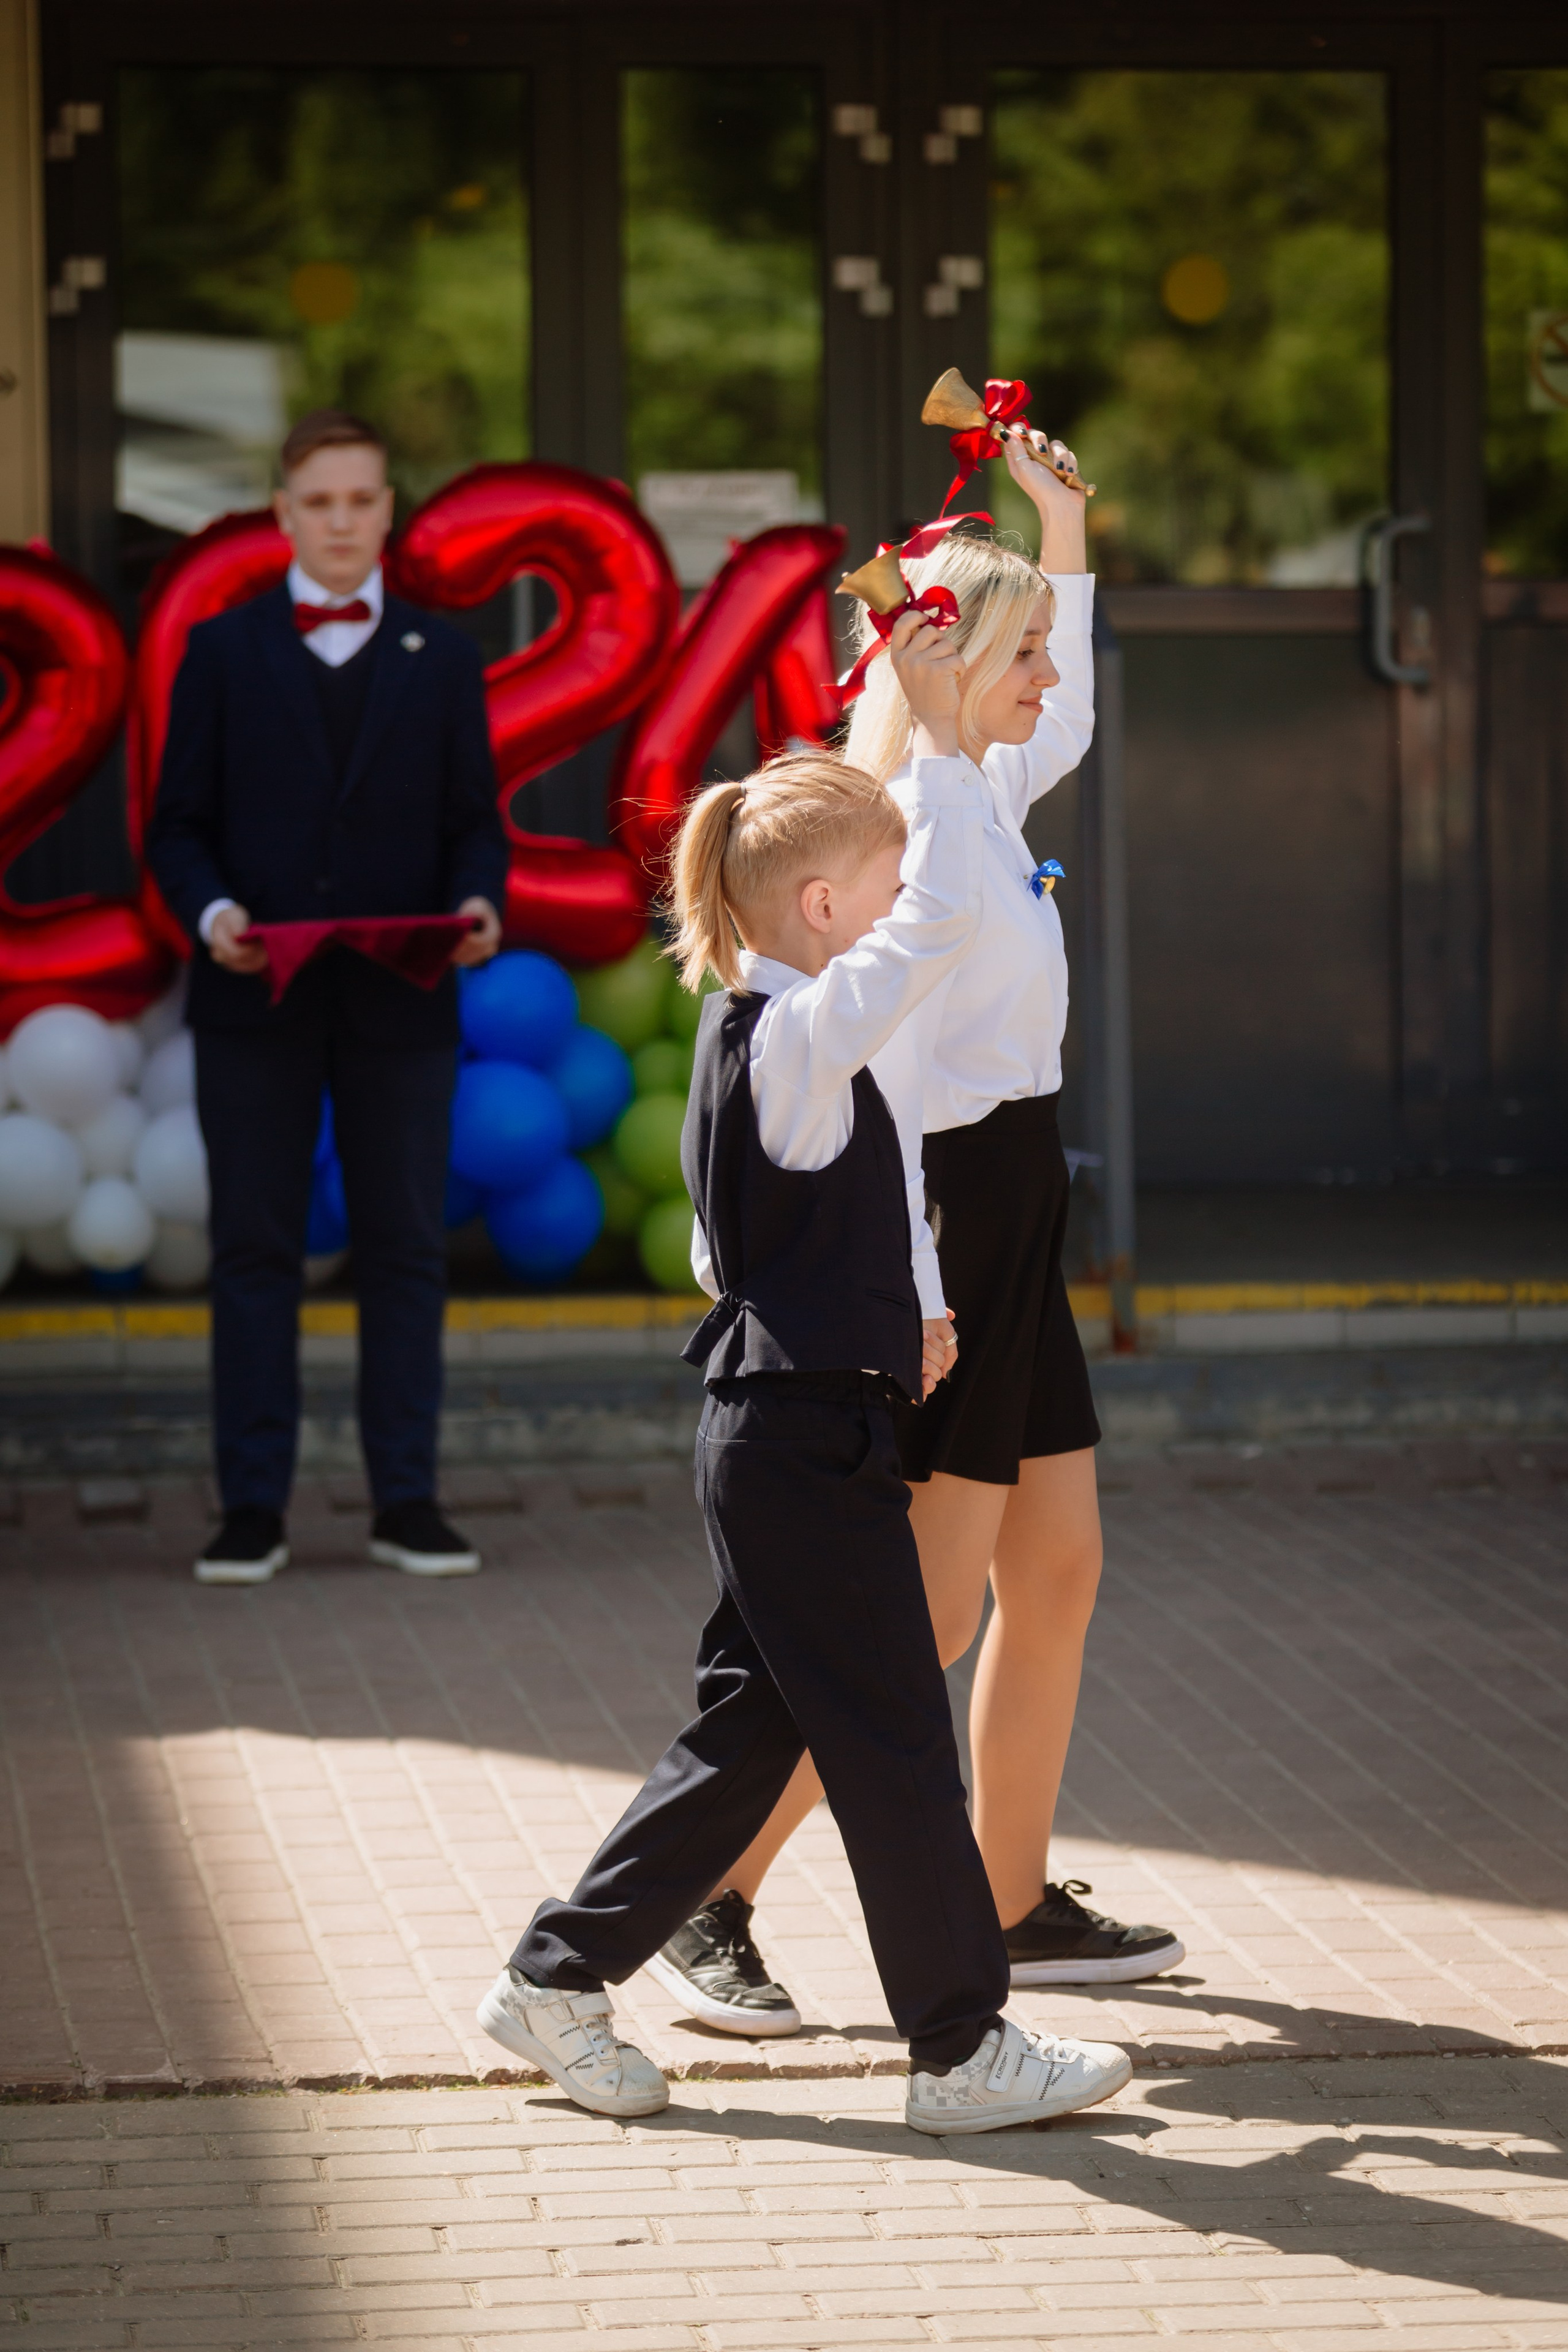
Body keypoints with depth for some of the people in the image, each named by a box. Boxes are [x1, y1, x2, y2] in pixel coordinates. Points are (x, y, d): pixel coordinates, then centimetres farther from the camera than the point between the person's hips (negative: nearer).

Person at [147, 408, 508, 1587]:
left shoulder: (442, 658, 10)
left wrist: (479, 903, -14)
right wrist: (210, 911, -16)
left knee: (407, 1249, 3)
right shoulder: (223, 653, 6)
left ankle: (407, 1501, 9)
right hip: (256, 1002, -1)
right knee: (256, 1252, 2)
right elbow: (179, 825, 4)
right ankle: (253, 1509, 6)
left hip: (402, 1001, 1)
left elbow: (474, 822, 7)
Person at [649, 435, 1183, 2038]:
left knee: (1058, 1571, 11)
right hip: (953, 1212, -10)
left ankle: (1014, 1906, 19)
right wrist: (915, 1289, -24)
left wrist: (1065, 530, 28)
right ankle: (710, 1904, -5)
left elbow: (1065, 726, 36)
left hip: (1015, 1218, 10)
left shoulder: (982, 796, 11)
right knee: (926, 1611, -10)